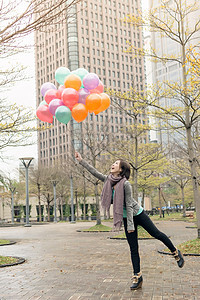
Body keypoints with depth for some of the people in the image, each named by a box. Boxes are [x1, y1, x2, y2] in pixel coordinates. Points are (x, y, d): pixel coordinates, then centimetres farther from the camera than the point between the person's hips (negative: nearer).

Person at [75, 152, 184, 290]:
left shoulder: (125, 184, -23)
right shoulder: (108, 180, -4)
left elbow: (129, 205, -21)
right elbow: (94, 171, 5)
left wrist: (130, 225, -20)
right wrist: (81, 160, 4)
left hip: (138, 214, -5)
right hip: (126, 217, 6)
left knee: (156, 233, 6)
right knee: (133, 249, 4)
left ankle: (176, 253, 29)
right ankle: (137, 277, 7)